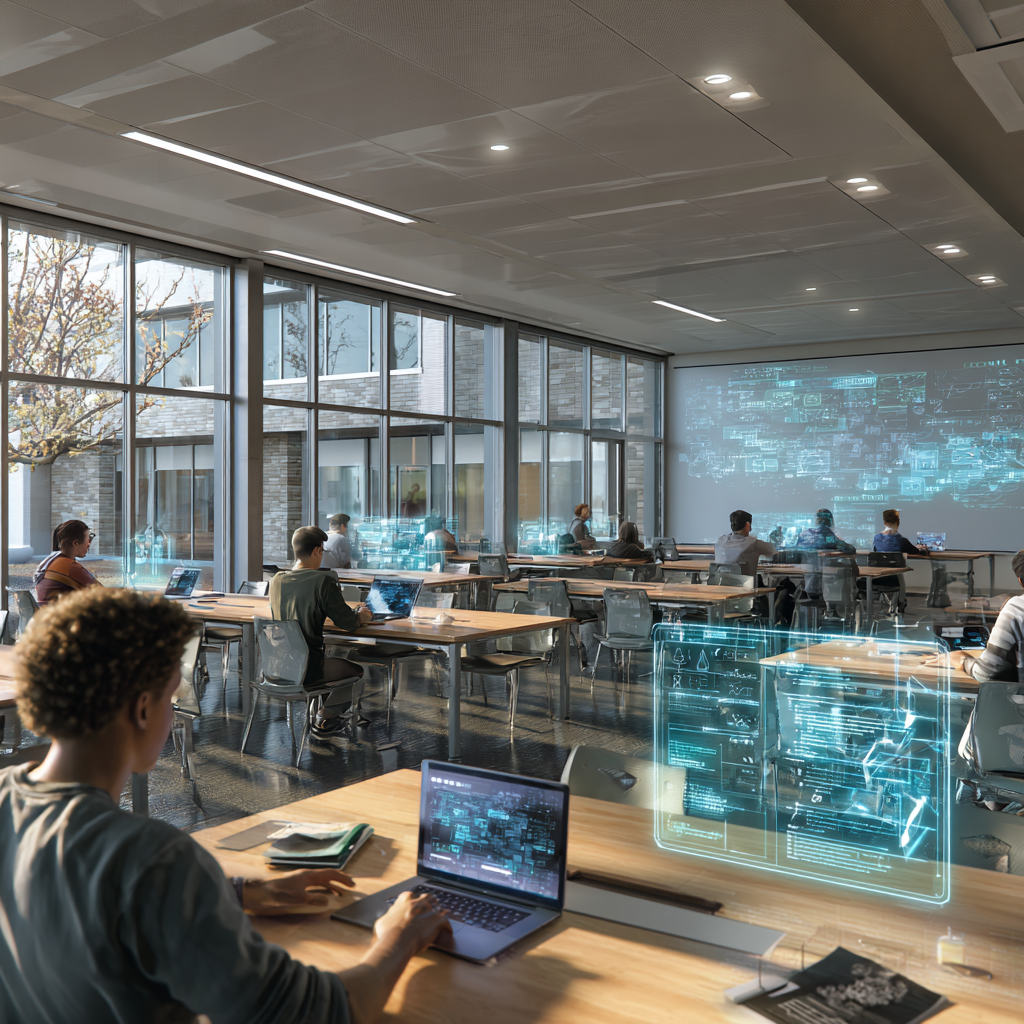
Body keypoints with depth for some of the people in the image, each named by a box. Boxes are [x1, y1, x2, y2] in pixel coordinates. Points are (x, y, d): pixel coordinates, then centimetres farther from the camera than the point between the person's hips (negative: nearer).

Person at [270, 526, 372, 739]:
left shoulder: (277, 580, 3)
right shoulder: (323, 581, -17)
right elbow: (345, 621, -13)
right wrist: (360, 616, 11)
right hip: (305, 669, -7)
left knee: (332, 660, 35)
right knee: (355, 671, 21)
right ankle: (324, 720, 26)